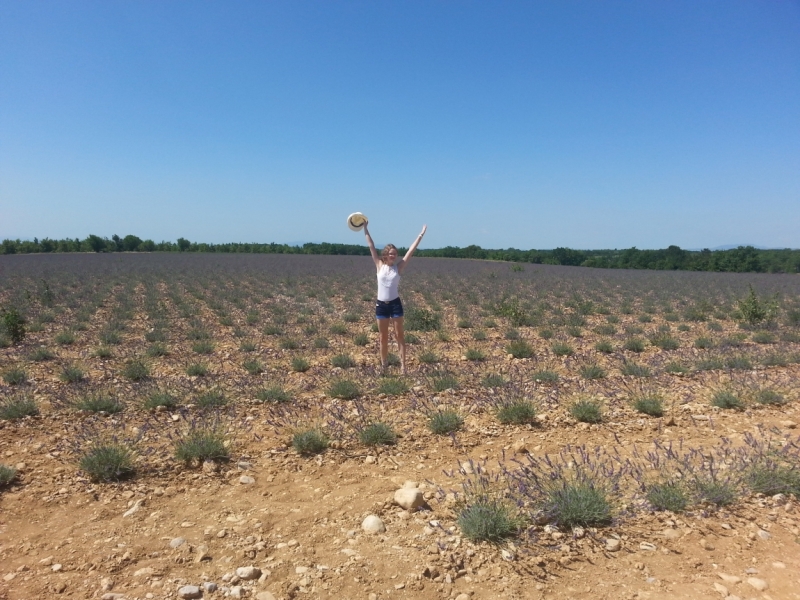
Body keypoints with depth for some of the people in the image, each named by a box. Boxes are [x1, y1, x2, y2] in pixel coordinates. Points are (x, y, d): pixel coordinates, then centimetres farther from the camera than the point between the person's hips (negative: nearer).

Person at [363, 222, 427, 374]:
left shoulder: (399, 266, 0)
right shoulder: (379, 265, 1)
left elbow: (411, 250, -2)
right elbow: (371, 246, 3)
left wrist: (421, 234, -4)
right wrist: (365, 229, 4)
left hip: (395, 304, -1)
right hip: (381, 305, 1)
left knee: (399, 335, 3)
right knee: (383, 337, 10)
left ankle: (403, 364, 6)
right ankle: (383, 365, 21)